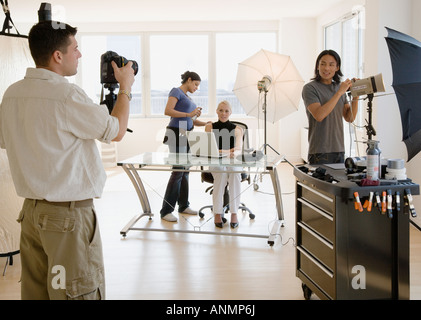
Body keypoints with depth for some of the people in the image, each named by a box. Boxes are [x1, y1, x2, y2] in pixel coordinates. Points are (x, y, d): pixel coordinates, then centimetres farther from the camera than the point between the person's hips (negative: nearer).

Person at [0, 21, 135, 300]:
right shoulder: (66, 94, -18)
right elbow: (116, 131, -8)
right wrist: (125, 87, 7)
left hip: (30, 211, 8)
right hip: (69, 214, -8)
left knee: (35, 290, 15)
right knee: (80, 293, 2)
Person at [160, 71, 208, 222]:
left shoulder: (188, 97, 21)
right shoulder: (176, 91, -5)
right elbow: (167, 111, -19)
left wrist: (207, 123, 6)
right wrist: (189, 114, -22)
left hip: (186, 135, 9)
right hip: (176, 133, -9)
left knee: (185, 171, 10)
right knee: (178, 171, -11)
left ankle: (183, 205, 19)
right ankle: (166, 211, -7)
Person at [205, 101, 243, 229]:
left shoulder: (237, 129, 8)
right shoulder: (210, 127, 7)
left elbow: (239, 149, -6)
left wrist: (233, 153, -30)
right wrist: (226, 152, -19)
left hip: (233, 162, 1)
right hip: (215, 162, 0)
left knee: (235, 171, -36)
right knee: (221, 172, -36)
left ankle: (234, 213, -34)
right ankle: (217, 213, -34)